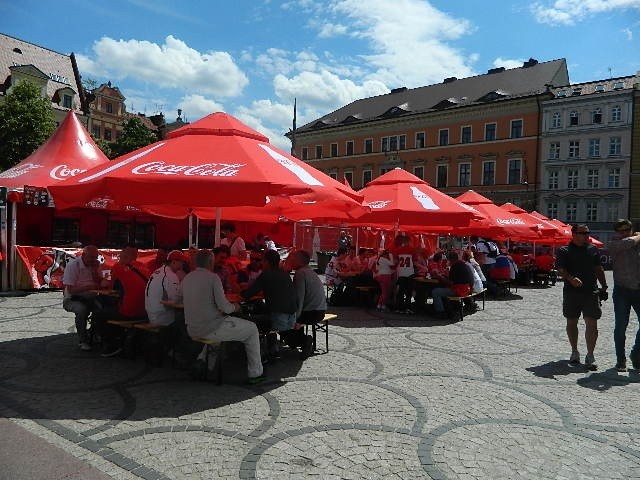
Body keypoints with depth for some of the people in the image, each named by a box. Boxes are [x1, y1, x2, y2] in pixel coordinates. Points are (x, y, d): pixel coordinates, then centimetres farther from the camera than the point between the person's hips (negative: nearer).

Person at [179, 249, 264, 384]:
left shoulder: (187, 278, 6)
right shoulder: (213, 277, -14)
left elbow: (179, 298, 21)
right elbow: (223, 306, -19)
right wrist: (234, 307, 1)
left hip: (192, 330, 8)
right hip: (211, 329, -7)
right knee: (252, 329, 8)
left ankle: (201, 360, 31)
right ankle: (255, 373, 13)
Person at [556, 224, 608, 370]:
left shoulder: (593, 249, 12)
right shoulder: (564, 251, -1)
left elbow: (599, 269, 19)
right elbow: (561, 270, -9)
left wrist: (604, 286, 15)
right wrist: (571, 278, -28)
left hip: (591, 292, 2)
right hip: (571, 292, -2)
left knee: (592, 323, -6)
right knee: (571, 322, 10)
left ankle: (590, 356, 1)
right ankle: (574, 351, 26)